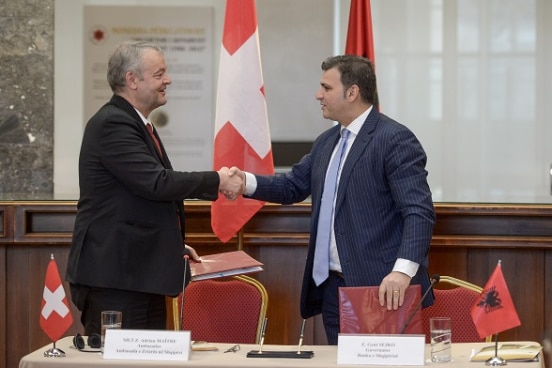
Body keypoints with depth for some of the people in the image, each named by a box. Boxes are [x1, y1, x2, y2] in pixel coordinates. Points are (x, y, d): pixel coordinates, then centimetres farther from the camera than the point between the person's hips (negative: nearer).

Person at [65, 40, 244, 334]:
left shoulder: (134, 123, 17)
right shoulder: (112, 123, -15)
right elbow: (156, 183, -24)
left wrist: (174, 246, 18)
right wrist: (216, 181, -16)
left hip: (143, 272, 10)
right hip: (113, 275, -10)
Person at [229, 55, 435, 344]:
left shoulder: (396, 140, -11)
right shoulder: (327, 141, 15)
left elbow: (419, 212, -18)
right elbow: (293, 185, 19)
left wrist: (403, 271, -30)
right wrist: (247, 181, 0)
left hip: (380, 288, -8)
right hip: (331, 285, 8)